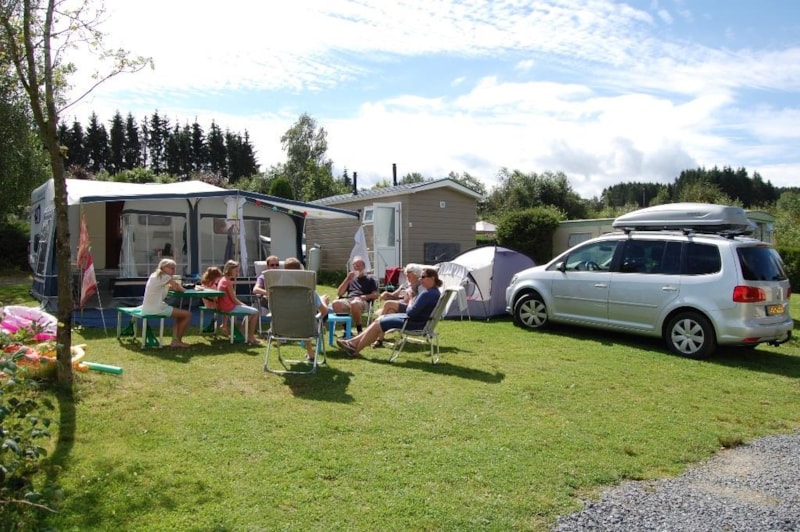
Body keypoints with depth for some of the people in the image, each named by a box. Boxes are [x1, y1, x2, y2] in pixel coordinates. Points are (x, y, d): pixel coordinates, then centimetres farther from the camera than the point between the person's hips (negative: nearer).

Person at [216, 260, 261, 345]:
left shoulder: (222, 280, 13)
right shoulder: (228, 282, -17)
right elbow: (234, 299, -16)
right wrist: (243, 305, -4)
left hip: (223, 307, 11)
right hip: (230, 307, -11)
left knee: (251, 311, 23)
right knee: (255, 312, -9)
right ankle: (250, 338, -1)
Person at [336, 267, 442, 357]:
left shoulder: (427, 293, -25)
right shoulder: (434, 291, 8)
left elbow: (411, 312, -25)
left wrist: (410, 302, -6)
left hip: (414, 323, -10)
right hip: (417, 319, 10)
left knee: (378, 324, -2)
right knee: (380, 318, 11)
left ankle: (355, 350, 10)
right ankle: (353, 342, 10)